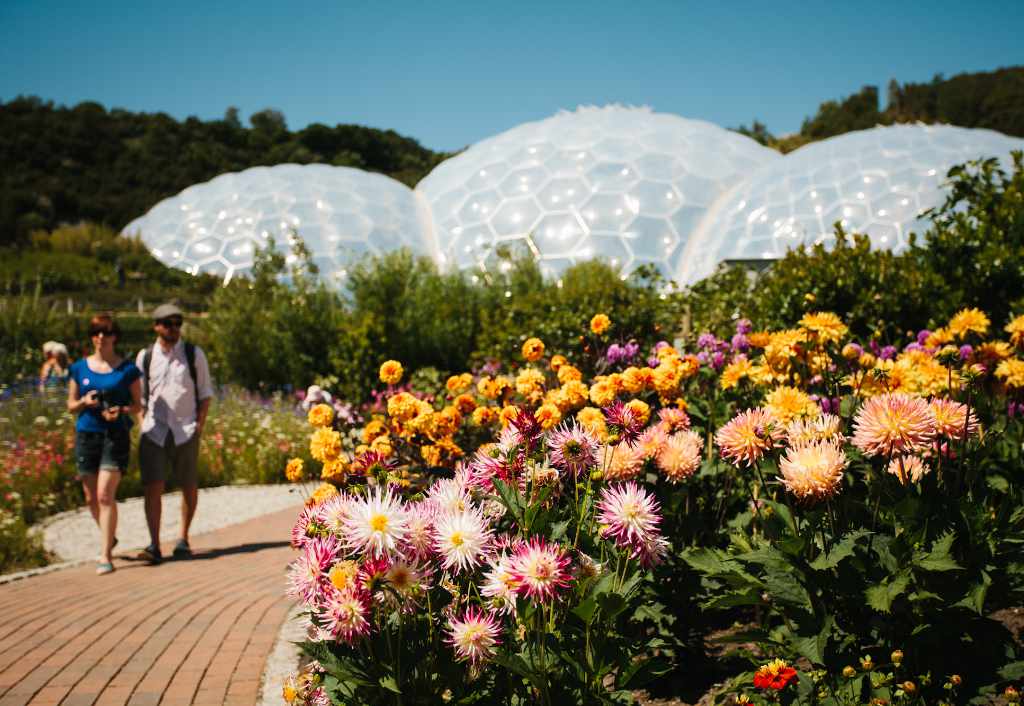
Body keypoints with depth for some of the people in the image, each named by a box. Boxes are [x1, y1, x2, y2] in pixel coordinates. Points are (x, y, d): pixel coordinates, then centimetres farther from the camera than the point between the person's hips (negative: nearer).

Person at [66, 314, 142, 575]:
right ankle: (109, 537, 38)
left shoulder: (127, 369, 0)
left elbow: (137, 405, 5)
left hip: (116, 436, -4)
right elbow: (70, 405, 12)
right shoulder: (80, 368, 7)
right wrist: (84, 402, -10)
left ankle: (105, 556, -8)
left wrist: (121, 411, -16)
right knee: (91, 497, 11)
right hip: (86, 434, 4)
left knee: (105, 495, -13)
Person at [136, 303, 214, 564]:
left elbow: (205, 392, 7)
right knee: (152, 487, -9)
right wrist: (143, 425, 4)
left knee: (189, 487, 6)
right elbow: (140, 396, 15)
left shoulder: (194, 354, 4)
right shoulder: (145, 357, 8)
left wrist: (200, 423, -3)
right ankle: (154, 546, -7)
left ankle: (183, 539, 22)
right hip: (154, 432, 0)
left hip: (185, 431, 0)